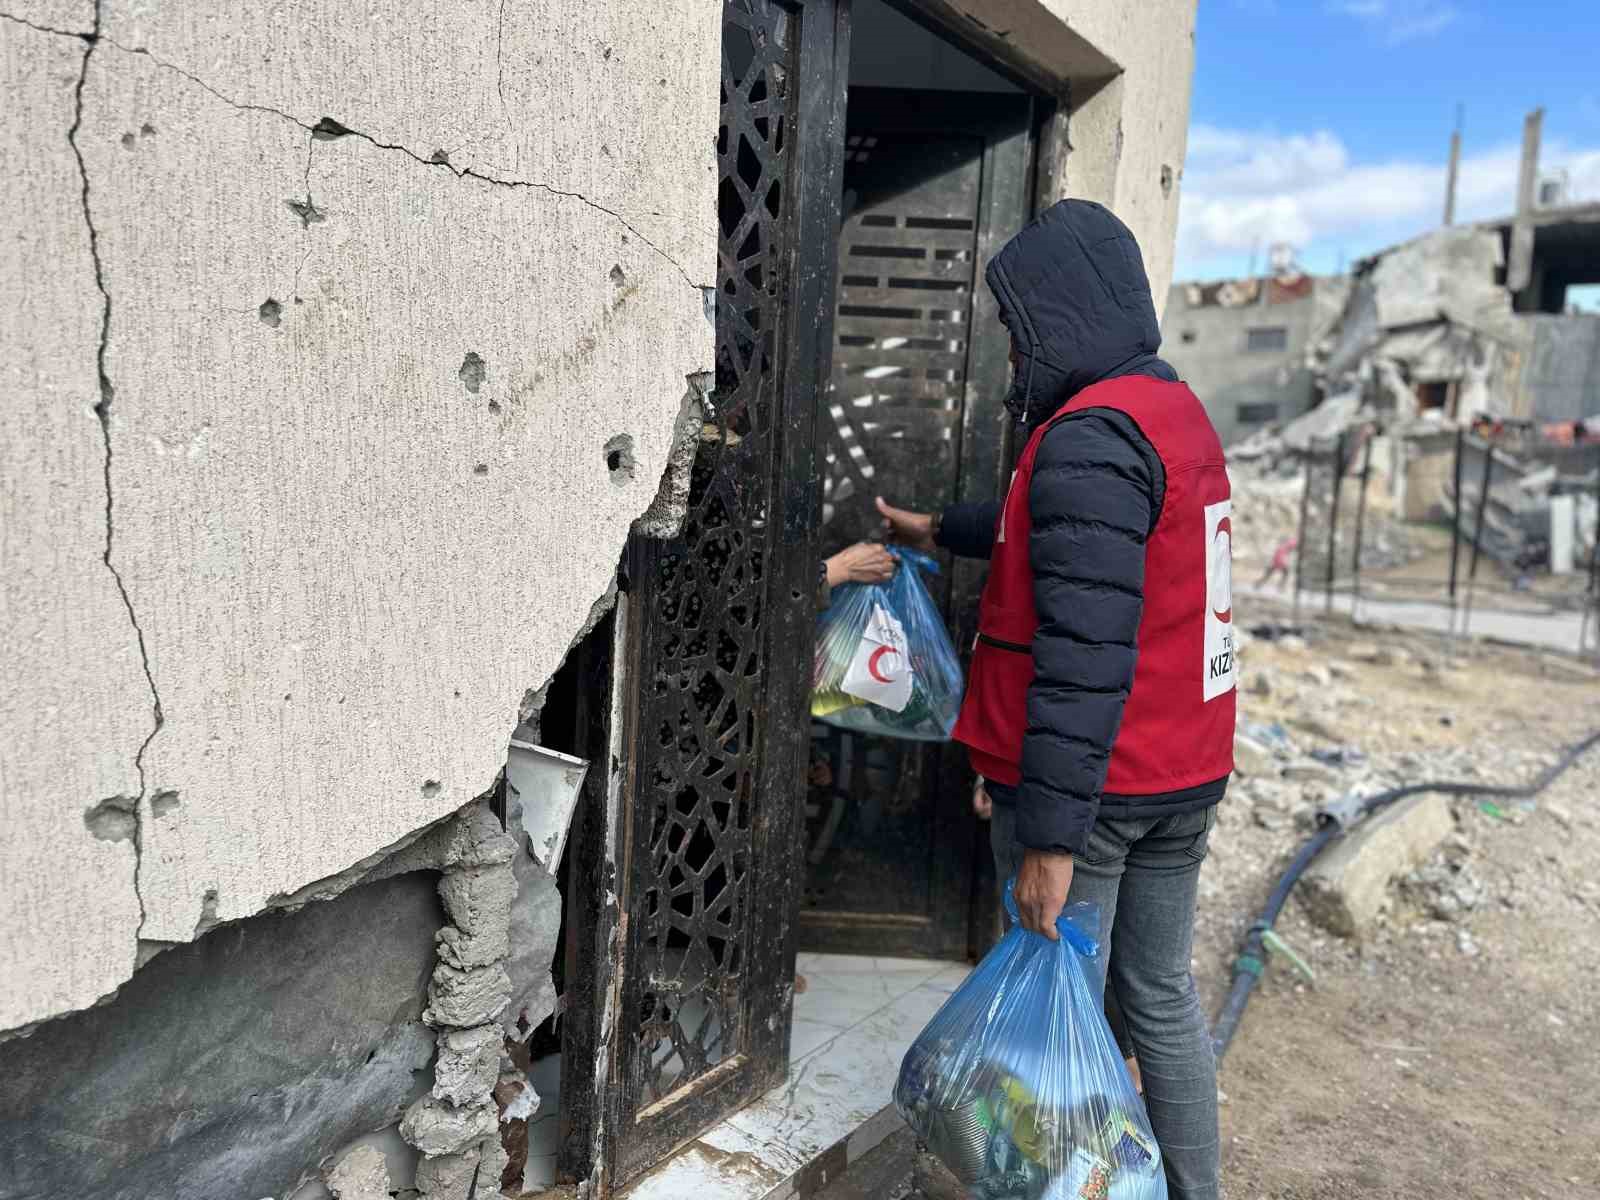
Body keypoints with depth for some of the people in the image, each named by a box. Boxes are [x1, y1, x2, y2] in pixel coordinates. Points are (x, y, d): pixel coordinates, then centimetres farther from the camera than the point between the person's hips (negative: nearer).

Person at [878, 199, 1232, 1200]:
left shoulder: (1091, 435, -19)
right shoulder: (1175, 409, 11)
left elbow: (1084, 655, -26)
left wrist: (1050, 835, -24)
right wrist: (939, 532, 37)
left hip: (1091, 782, -9)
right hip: (1185, 777, 9)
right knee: (1163, 994, 20)